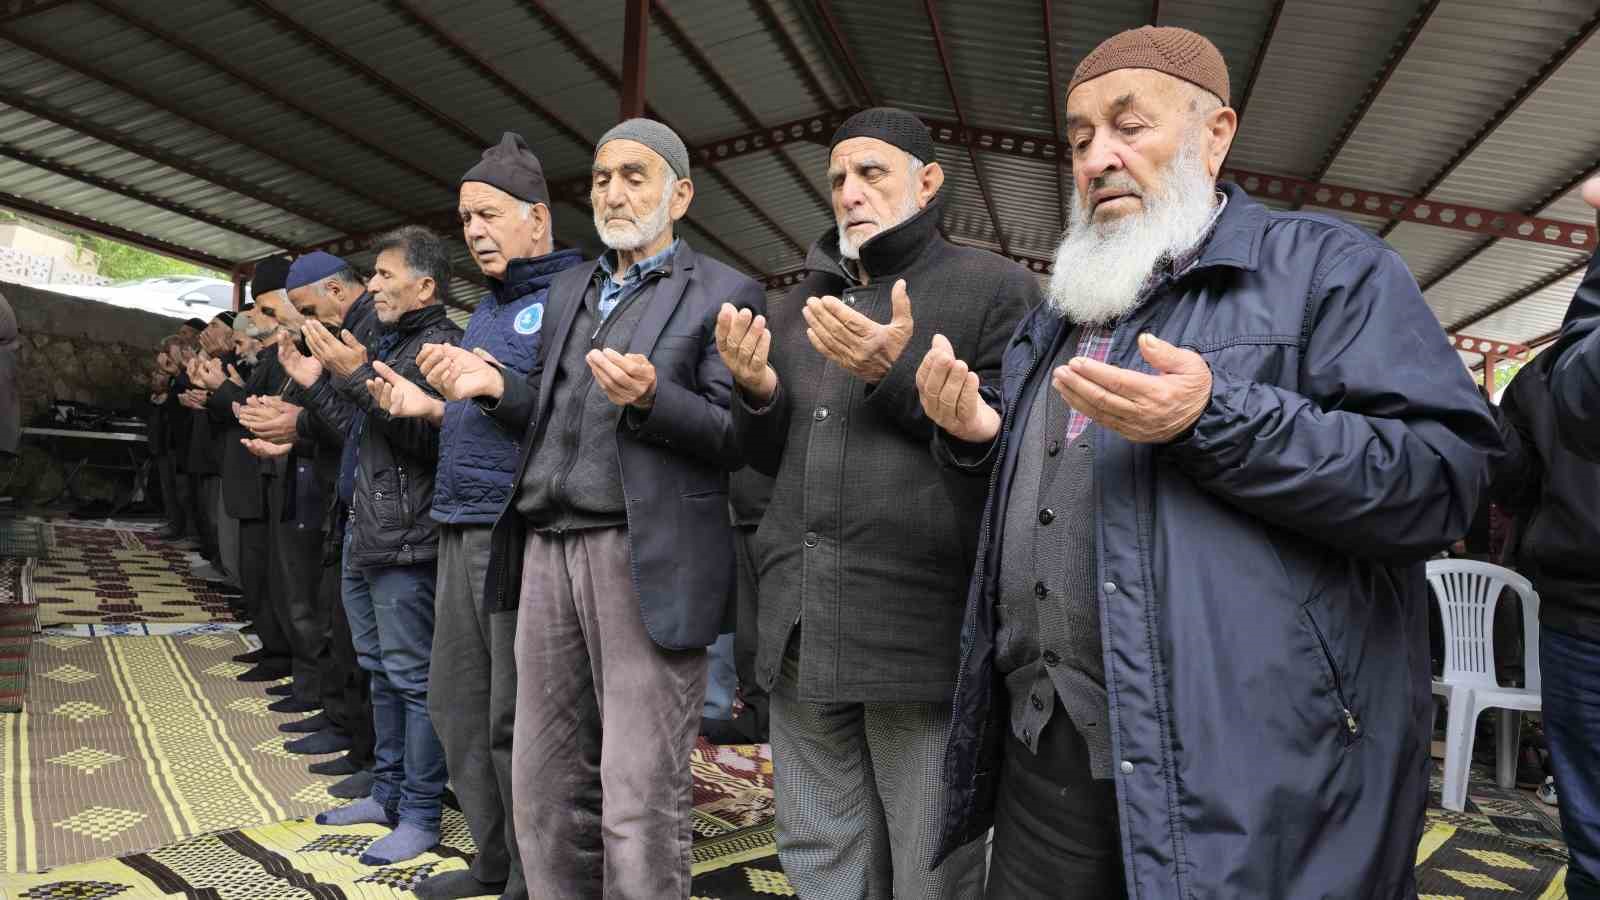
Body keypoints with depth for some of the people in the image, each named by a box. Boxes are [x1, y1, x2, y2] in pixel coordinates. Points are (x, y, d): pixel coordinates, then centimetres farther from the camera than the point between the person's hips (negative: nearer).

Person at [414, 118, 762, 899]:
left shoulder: (723, 294, 0)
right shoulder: (568, 288, 20)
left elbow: (737, 437, -7)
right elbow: (552, 417, 19)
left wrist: (650, 397, -22)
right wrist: (497, 389, 1)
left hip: (645, 559, -6)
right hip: (548, 549, 6)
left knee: (640, 799, 1)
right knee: (543, 787, 14)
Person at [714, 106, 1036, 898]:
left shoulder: (995, 288, 2)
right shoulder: (805, 304, 19)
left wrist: (901, 374, -14)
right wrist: (757, 393, 2)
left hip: (923, 626, -5)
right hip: (803, 630, 6)